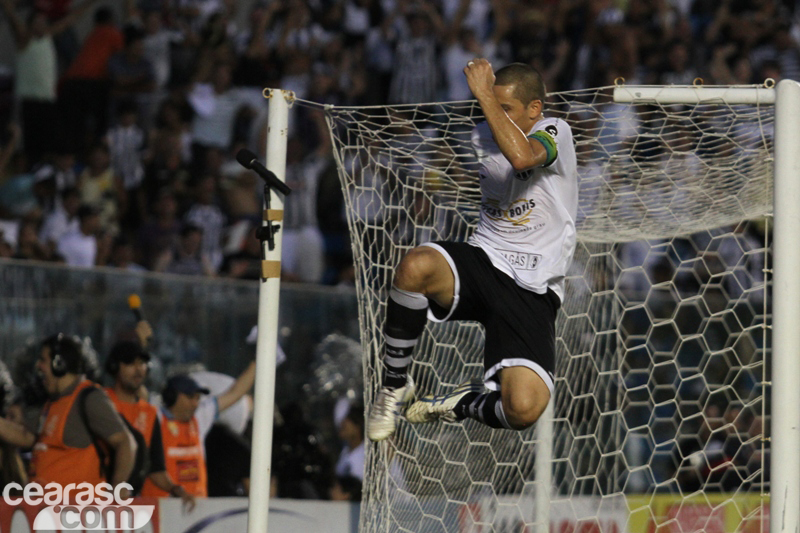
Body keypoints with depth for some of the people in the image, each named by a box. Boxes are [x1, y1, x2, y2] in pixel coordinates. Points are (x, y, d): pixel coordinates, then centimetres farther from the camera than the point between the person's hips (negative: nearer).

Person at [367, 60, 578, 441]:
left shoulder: (554, 132, -6)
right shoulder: (483, 138, 12)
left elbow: (522, 156, -31)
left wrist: (485, 95, -25)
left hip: (532, 291, -4)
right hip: (484, 263, 4)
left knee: (523, 410, -25)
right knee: (415, 266, -33)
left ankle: (461, 404, 11)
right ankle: (395, 384, -12)